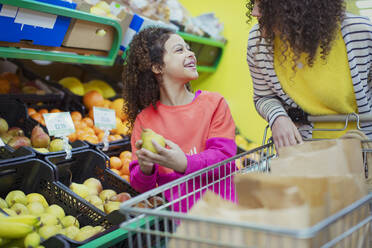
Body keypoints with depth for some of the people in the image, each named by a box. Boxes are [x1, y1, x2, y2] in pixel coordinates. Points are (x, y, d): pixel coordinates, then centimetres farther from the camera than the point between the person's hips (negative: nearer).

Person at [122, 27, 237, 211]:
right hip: (174, 214, 0)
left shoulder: (214, 103, 7)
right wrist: (145, 170, -15)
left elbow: (225, 157, -3)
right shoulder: (144, 119, 8)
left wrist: (185, 164, -22)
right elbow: (141, 186, 10)